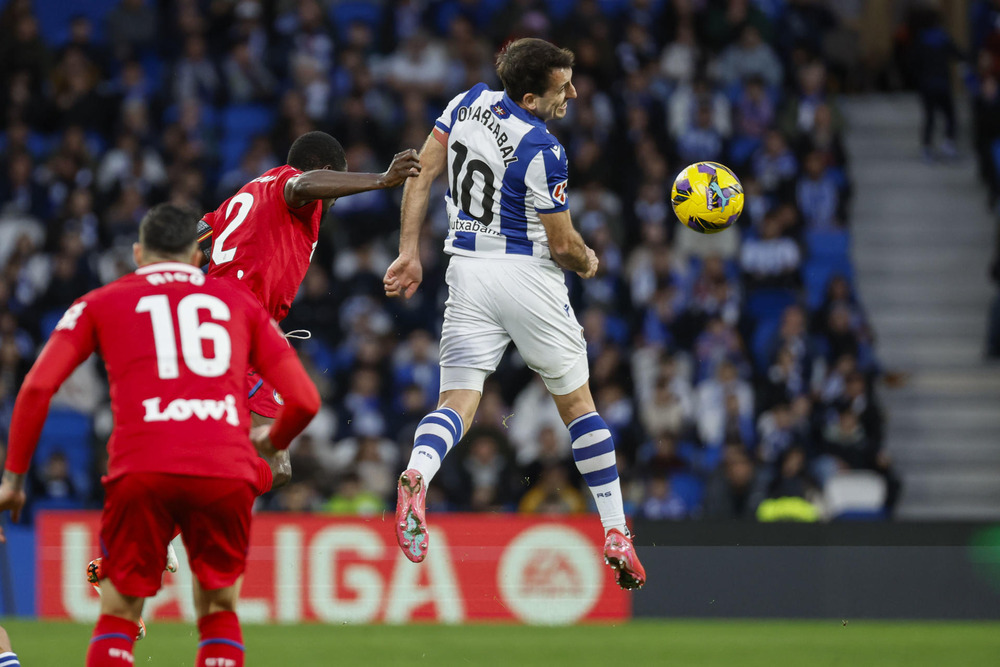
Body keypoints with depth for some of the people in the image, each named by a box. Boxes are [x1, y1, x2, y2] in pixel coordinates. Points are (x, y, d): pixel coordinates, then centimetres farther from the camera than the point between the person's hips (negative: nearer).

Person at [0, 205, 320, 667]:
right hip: (227, 472, 1)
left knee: (118, 615, 12)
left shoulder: (100, 304, 20)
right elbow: (304, 400, 18)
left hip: (141, 471, -1)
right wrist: (272, 442, 38)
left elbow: (37, 388, 9)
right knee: (219, 611, 18)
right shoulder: (240, 303, 23)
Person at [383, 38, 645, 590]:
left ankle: (416, 474, -35)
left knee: (457, 402, -2)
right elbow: (563, 245, -11)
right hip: (528, 276, -5)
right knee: (577, 404, 11)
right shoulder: (542, 151, -18)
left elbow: (421, 176, 6)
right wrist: (588, 262, 11)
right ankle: (615, 535, 15)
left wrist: (410, 252, 11)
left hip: (466, 271, 5)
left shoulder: (469, 103, 1)